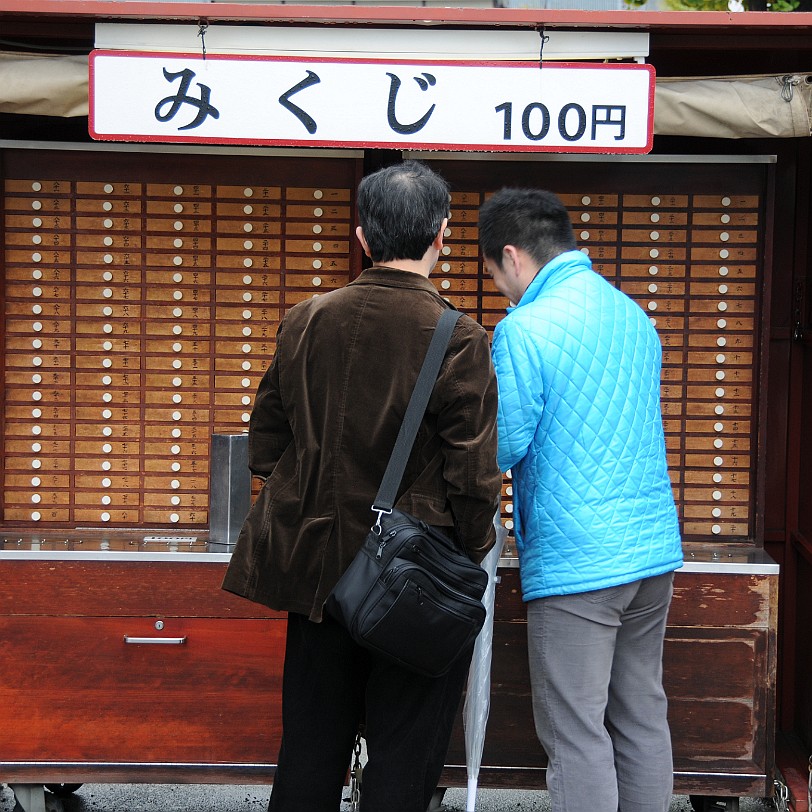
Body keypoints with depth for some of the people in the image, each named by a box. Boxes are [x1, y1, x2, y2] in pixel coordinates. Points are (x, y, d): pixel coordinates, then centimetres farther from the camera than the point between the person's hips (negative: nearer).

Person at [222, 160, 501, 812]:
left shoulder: (304, 322, 0)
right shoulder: (458, 341, -15)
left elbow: (266, 446, 8)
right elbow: (474, 480, -14)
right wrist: (472, 556, 3)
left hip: (316, 569, 5)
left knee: (310, 754, 16)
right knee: (403, 759, 8)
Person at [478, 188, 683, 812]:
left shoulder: (525, 330, -12)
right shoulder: (634, 315, 13)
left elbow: (502, 449, -12)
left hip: (576, 563, -7)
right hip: (655, 549, 8)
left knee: (576, 732, 0)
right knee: (643, 716, 14)